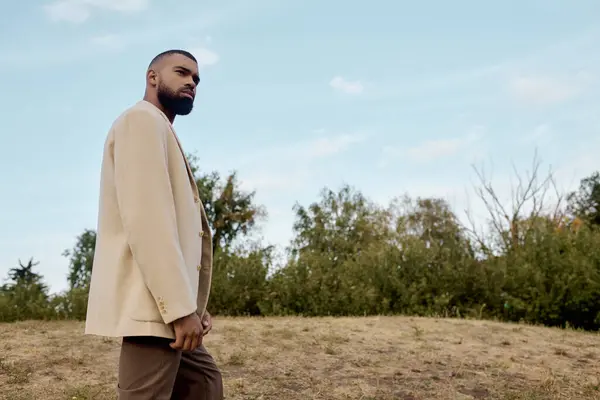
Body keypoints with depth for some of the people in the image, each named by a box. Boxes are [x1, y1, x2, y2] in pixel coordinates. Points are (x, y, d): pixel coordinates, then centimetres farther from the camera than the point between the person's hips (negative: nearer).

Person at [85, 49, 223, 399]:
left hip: (168, 304, 11)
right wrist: (181, 306, -22)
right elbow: (145, 218, -20)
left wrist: (191, 302, 16)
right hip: (151, 305, -11)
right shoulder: (143, 120, -6)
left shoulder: (161, 131, 25)